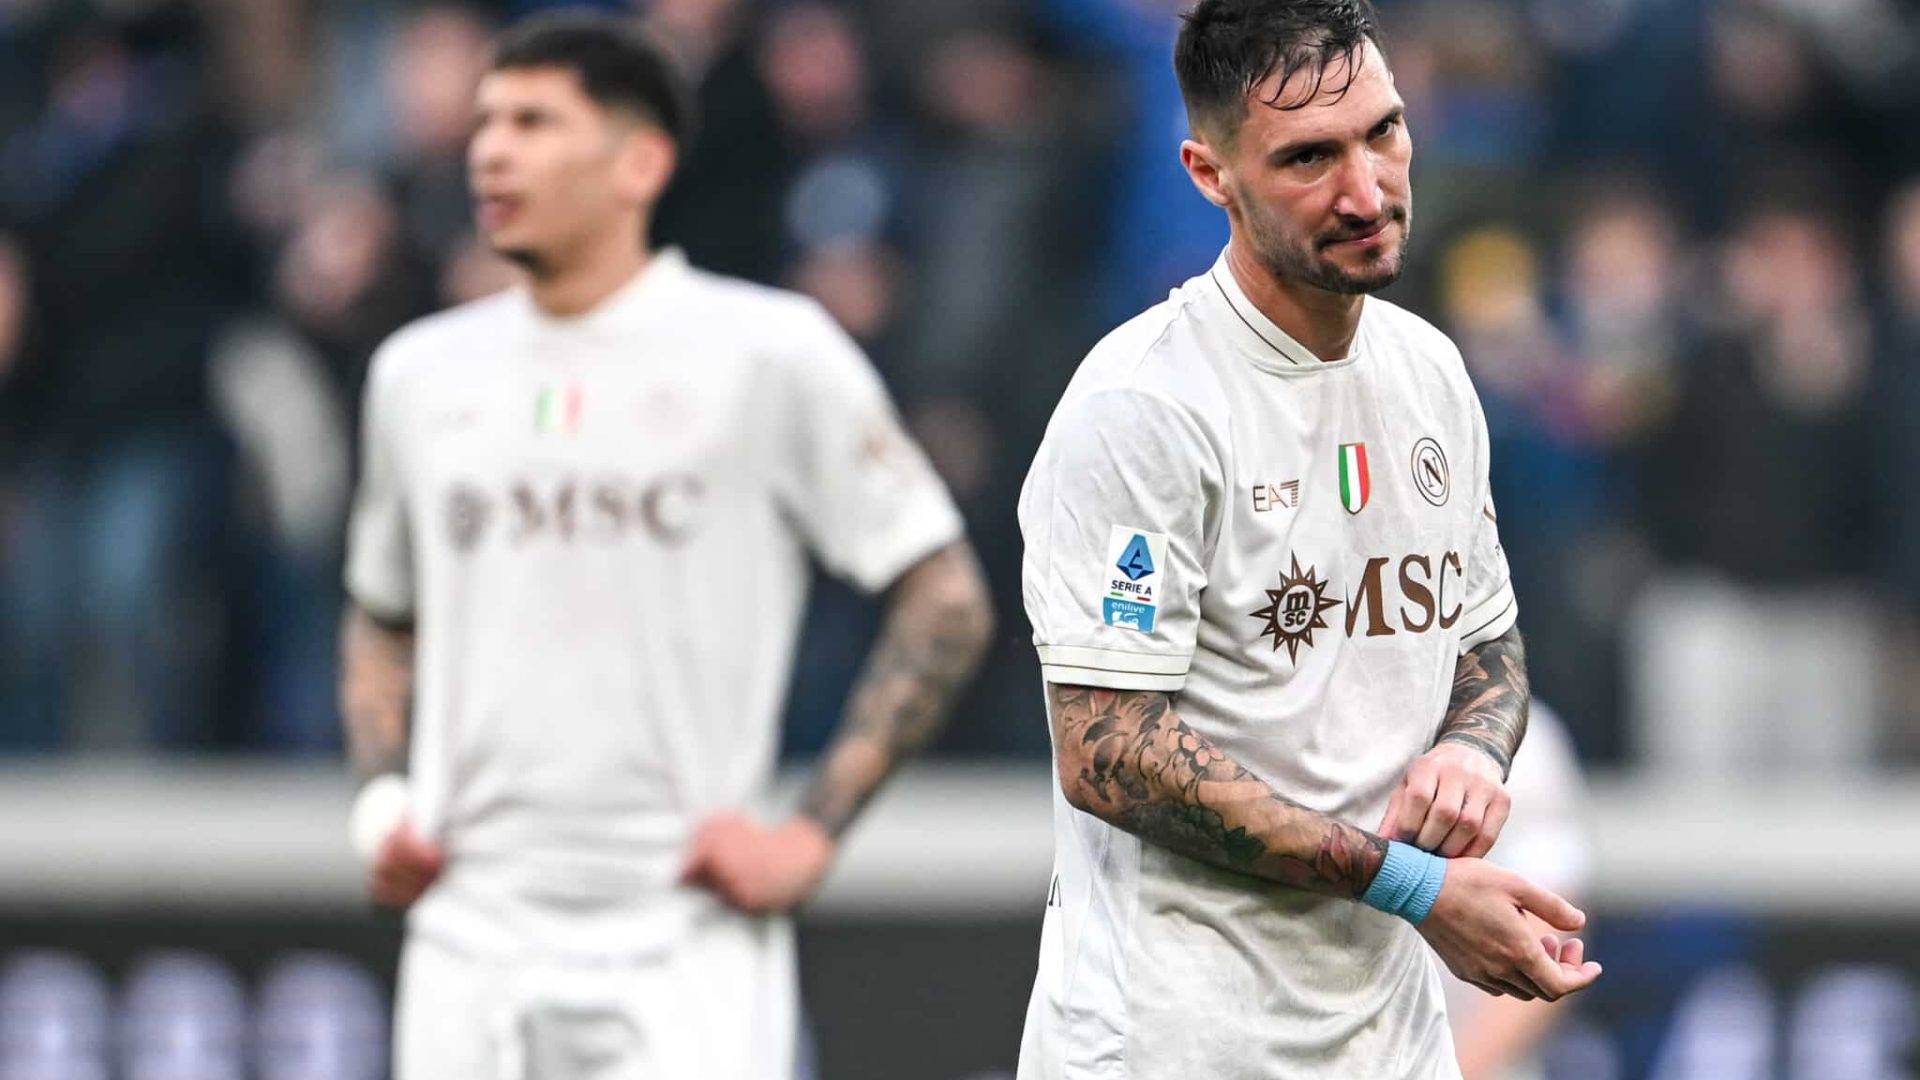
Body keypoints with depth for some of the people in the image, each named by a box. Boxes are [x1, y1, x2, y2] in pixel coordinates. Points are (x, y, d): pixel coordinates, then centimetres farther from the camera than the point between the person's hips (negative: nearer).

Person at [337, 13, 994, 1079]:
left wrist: (814, 831, -8)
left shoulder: (768, 352, -3)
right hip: (467, 943, 5)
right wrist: (384, 796, 8)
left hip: (683, 945, -5)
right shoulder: (422, 372, 12)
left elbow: (948, 601, -1)